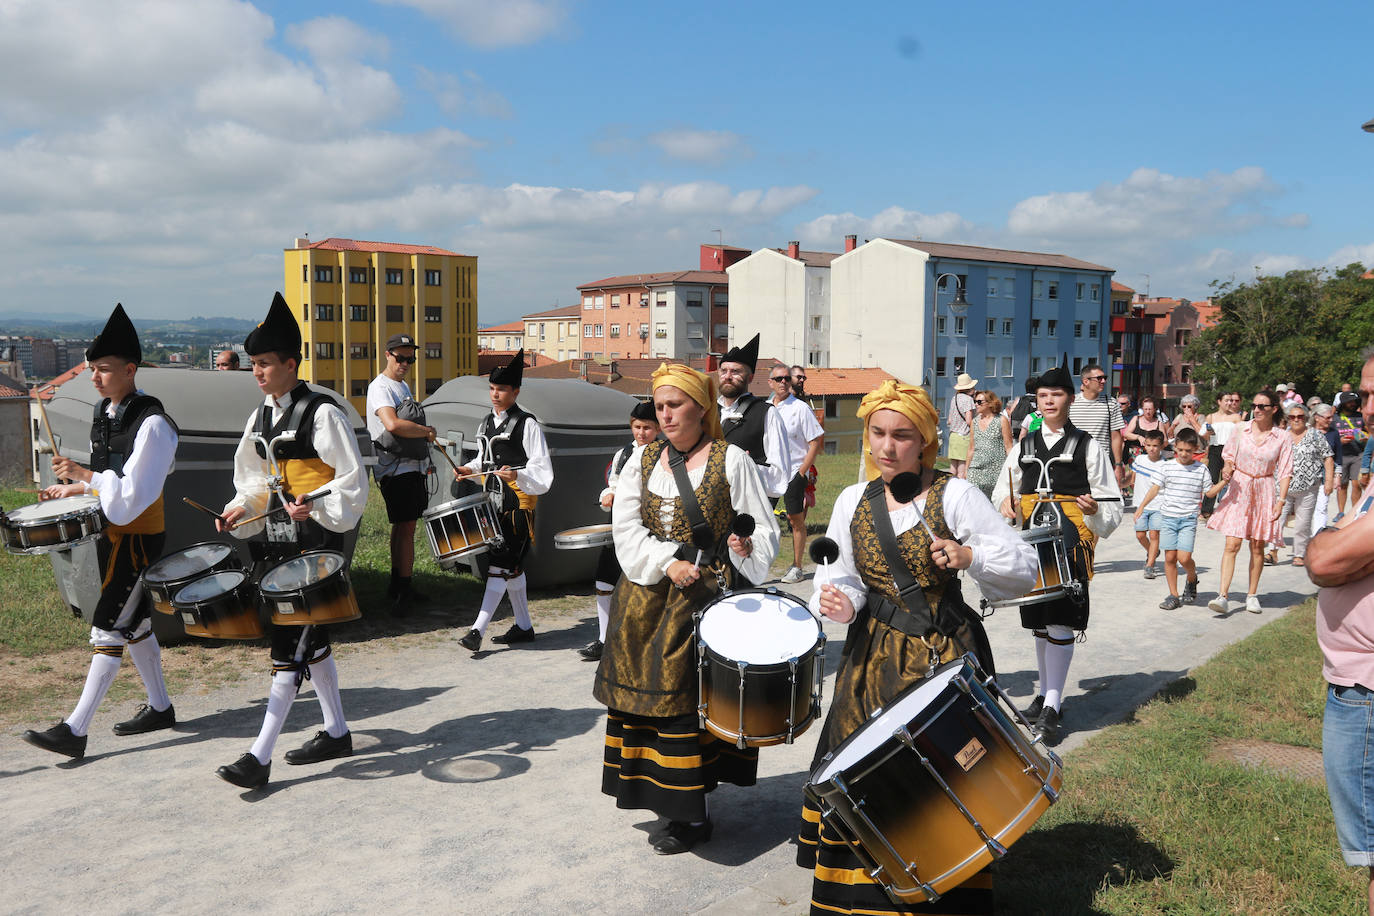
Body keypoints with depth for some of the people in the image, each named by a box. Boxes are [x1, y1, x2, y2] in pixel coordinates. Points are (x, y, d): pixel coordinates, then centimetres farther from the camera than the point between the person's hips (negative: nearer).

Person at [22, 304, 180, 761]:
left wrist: (82, 474, -23)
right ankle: (160, 708, 31)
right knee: (134, 624, 17)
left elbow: (133, 493, -24)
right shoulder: (104, 411, 8)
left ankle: (76, 730, -2)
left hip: (138, 538, -9)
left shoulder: (151, 423, -20)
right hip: (111, 533, 9)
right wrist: (73, 487, 7)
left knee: (108, 630, -6)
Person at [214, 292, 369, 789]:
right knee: (310, 638, 15)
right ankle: (336, 732, 28)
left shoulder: (322, 413, -11)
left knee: (291, 643, -7)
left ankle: (260, 756, -5)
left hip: (315, 538, -8)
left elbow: (353, 480, -11)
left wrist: (313, 505, -24)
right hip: (276, 538, 8)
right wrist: (241, 508, 3)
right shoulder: (261, 417, 13)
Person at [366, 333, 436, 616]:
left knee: (402, 526, 14)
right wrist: (427, 431, -16)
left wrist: (424, 461, 22)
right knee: (406, 528, -10)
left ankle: (397, 585, 22)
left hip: (414, 467, 9)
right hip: (396, 469, -9)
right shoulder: (380, 387, -11)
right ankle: (404, 592, -5)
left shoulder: (404, 387, 19)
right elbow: (393, 425, -28)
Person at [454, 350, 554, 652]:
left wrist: (517, 475, -29)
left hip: (518, 503, -8)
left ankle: (478, 630, -12)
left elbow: (543, 470, -12)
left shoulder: (528, 424, -9)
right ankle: (523, 627, 23)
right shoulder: (486, 423, 14)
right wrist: (470, 470, 6)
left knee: (500, 564, -11)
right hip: (493, 502, 8)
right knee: (512, 566, 13)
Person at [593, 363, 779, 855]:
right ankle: (655, 789, 24)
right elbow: (625, 527, 0)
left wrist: (748, 546, -24)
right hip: (646, 594, 4)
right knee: (644, 688, 7)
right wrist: (667, 563, -14)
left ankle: (691, 814, 6)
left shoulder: (731, 460, -1)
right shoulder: (642, 459, 9)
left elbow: (764, 530, -2)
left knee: (683, 691, -6)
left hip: (706, 594, -4)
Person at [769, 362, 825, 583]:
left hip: (793, 473, -5)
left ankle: (796, 567, 12)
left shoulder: (800, 408, -6)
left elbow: (815, 443, -7)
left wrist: (801, 472, -12)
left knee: (796, 520, 2)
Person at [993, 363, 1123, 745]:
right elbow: (1002, 491, 20)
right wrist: (1006, 505, -3)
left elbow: (1111, 502, 3)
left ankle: (1051, 709, -5)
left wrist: (1095, 510, -20)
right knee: (1039, 623, 13)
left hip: (1070, 546, -4)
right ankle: (1046, 694, 27)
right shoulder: (1024, 447, 15)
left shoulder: (1088, 447, 4)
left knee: (1061, 625, -9)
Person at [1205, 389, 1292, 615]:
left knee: (1257, 546, 8)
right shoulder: (1242, 429, 1)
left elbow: (1285, 473, -1)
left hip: (1264, 492, 0)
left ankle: (1252, 595, 22)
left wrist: (1281, 501, -8)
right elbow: (1229, 455, 13)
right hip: (1239, 489, 0)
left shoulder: (1282, 438, -2)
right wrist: (1227, 469, -8)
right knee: (1232, 544, -8)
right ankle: (1223, 596, -11)